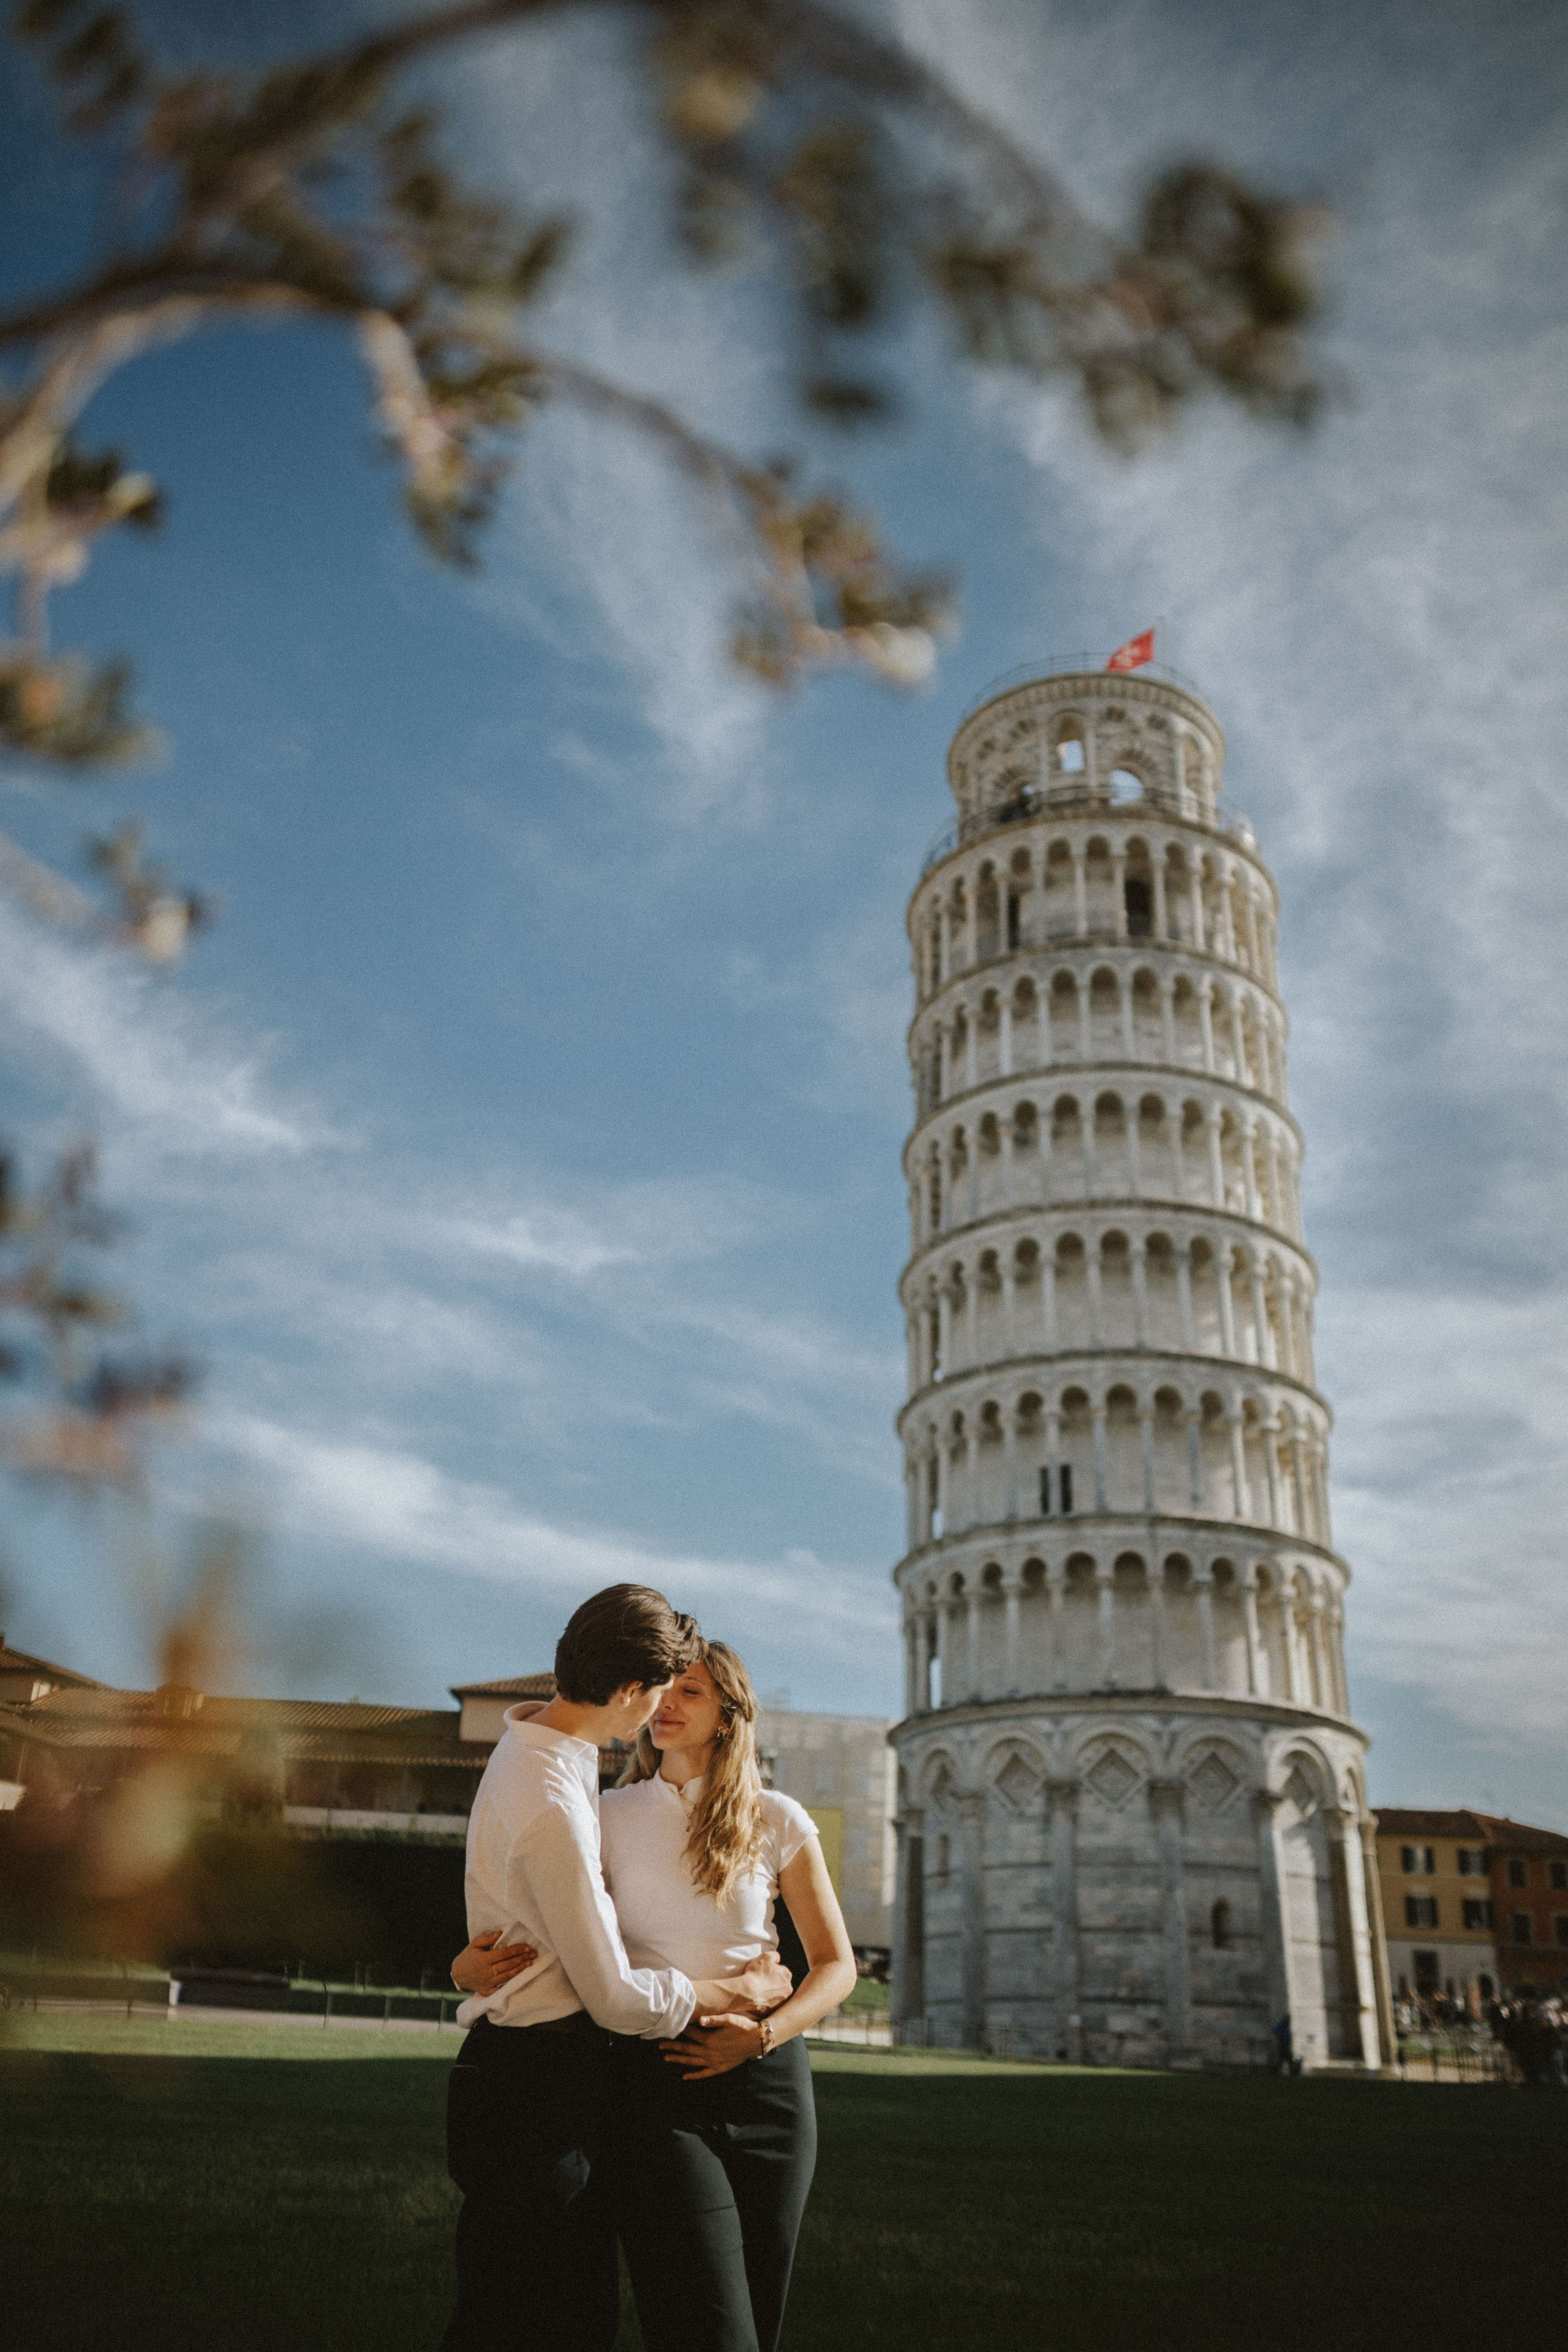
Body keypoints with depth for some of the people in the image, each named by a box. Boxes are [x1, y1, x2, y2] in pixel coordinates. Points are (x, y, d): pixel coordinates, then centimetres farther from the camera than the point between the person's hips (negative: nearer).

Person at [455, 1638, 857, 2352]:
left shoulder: (778, 1822, 4)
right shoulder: (611, 1818, 6)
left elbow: (835, 1964, 6)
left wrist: (764, 2033, -10)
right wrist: (470, 1964, -12)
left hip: (764, 2076, 1)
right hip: (653, 2079, -1)